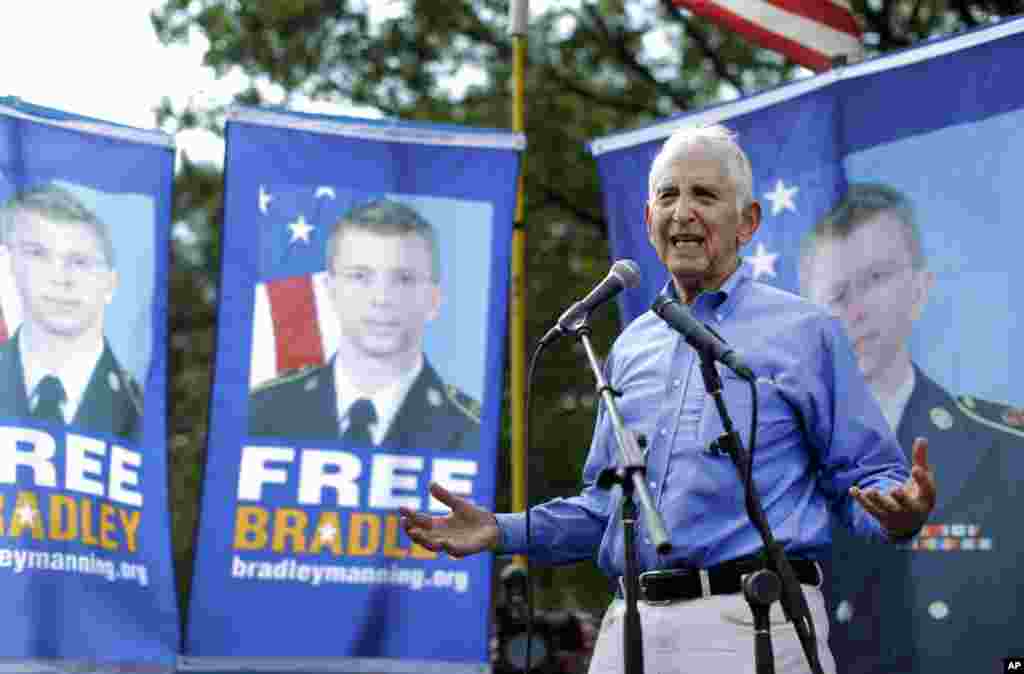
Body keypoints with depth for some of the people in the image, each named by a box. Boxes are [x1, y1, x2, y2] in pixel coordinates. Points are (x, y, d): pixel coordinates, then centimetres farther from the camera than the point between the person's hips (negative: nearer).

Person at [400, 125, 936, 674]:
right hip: (631, 626, 5)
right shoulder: (630, 348, 18)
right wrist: (501, 531, 11)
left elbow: (861, 479, 0)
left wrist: (898, 515, -22)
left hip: (751, 626, -5)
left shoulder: (805, 332, 3)